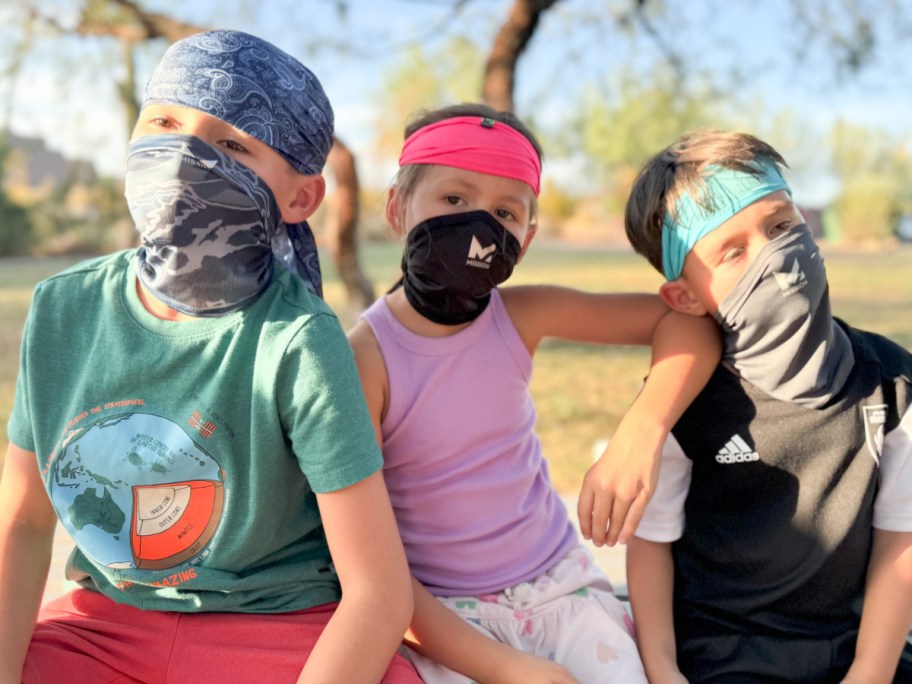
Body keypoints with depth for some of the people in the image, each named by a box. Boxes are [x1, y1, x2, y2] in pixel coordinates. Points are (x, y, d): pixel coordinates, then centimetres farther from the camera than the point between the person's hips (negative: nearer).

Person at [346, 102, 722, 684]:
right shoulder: (366, 357, -16)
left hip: (560, 584, 4)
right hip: (444, 614, -4)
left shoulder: (522, 316, -5)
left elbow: (687, 317, -5)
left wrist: (638, 436, -23)